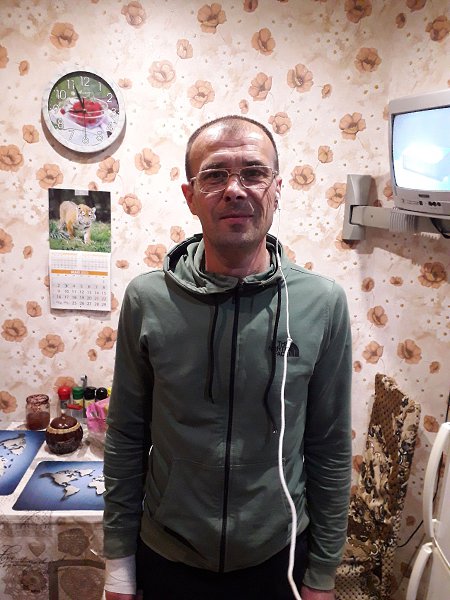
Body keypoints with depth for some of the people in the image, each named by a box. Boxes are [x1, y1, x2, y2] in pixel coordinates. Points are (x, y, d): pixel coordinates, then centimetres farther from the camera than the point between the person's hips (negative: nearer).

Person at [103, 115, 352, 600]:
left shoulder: (323, 302, -15)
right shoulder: (146, 299, -14)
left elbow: (331, 449, -7)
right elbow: (126, 439, -6)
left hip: (278, 558, 0)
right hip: (165, 559, 1)